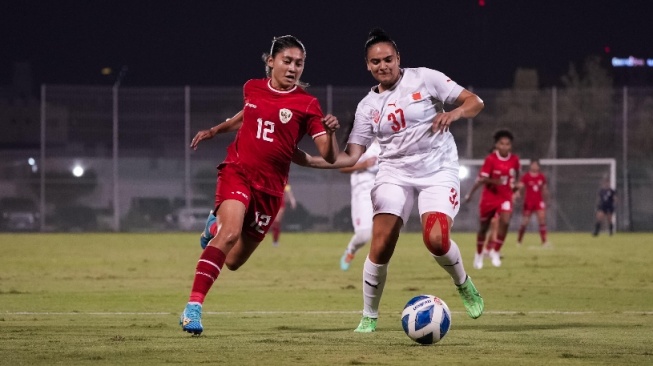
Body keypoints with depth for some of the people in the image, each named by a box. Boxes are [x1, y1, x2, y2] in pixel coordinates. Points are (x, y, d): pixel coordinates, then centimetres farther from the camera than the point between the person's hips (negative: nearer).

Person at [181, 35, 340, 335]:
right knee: (231, 233, -30)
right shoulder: (252, 88, 4)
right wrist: (215, 130, 30)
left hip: (270, 186, 1)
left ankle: (216, 225, 43)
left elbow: (329, 157, -11)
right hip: (237, 172, -1)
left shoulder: (306, 104, -4)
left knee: (233, 262, 8)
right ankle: (193, 306, -29)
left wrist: (330, 132, -30)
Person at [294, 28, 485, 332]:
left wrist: (455, 113, -25)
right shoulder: (368, 106, 5)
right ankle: (369, 316, 2)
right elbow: (351, 156, 2)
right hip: (394, 173, 2)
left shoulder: (425, 79, -3)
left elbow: (474, 102, -3)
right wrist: (309, 160, -12)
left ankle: (464, 286, 9)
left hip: (438, 171, -2)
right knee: (381, 245, -15)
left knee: (436, 240, -24)